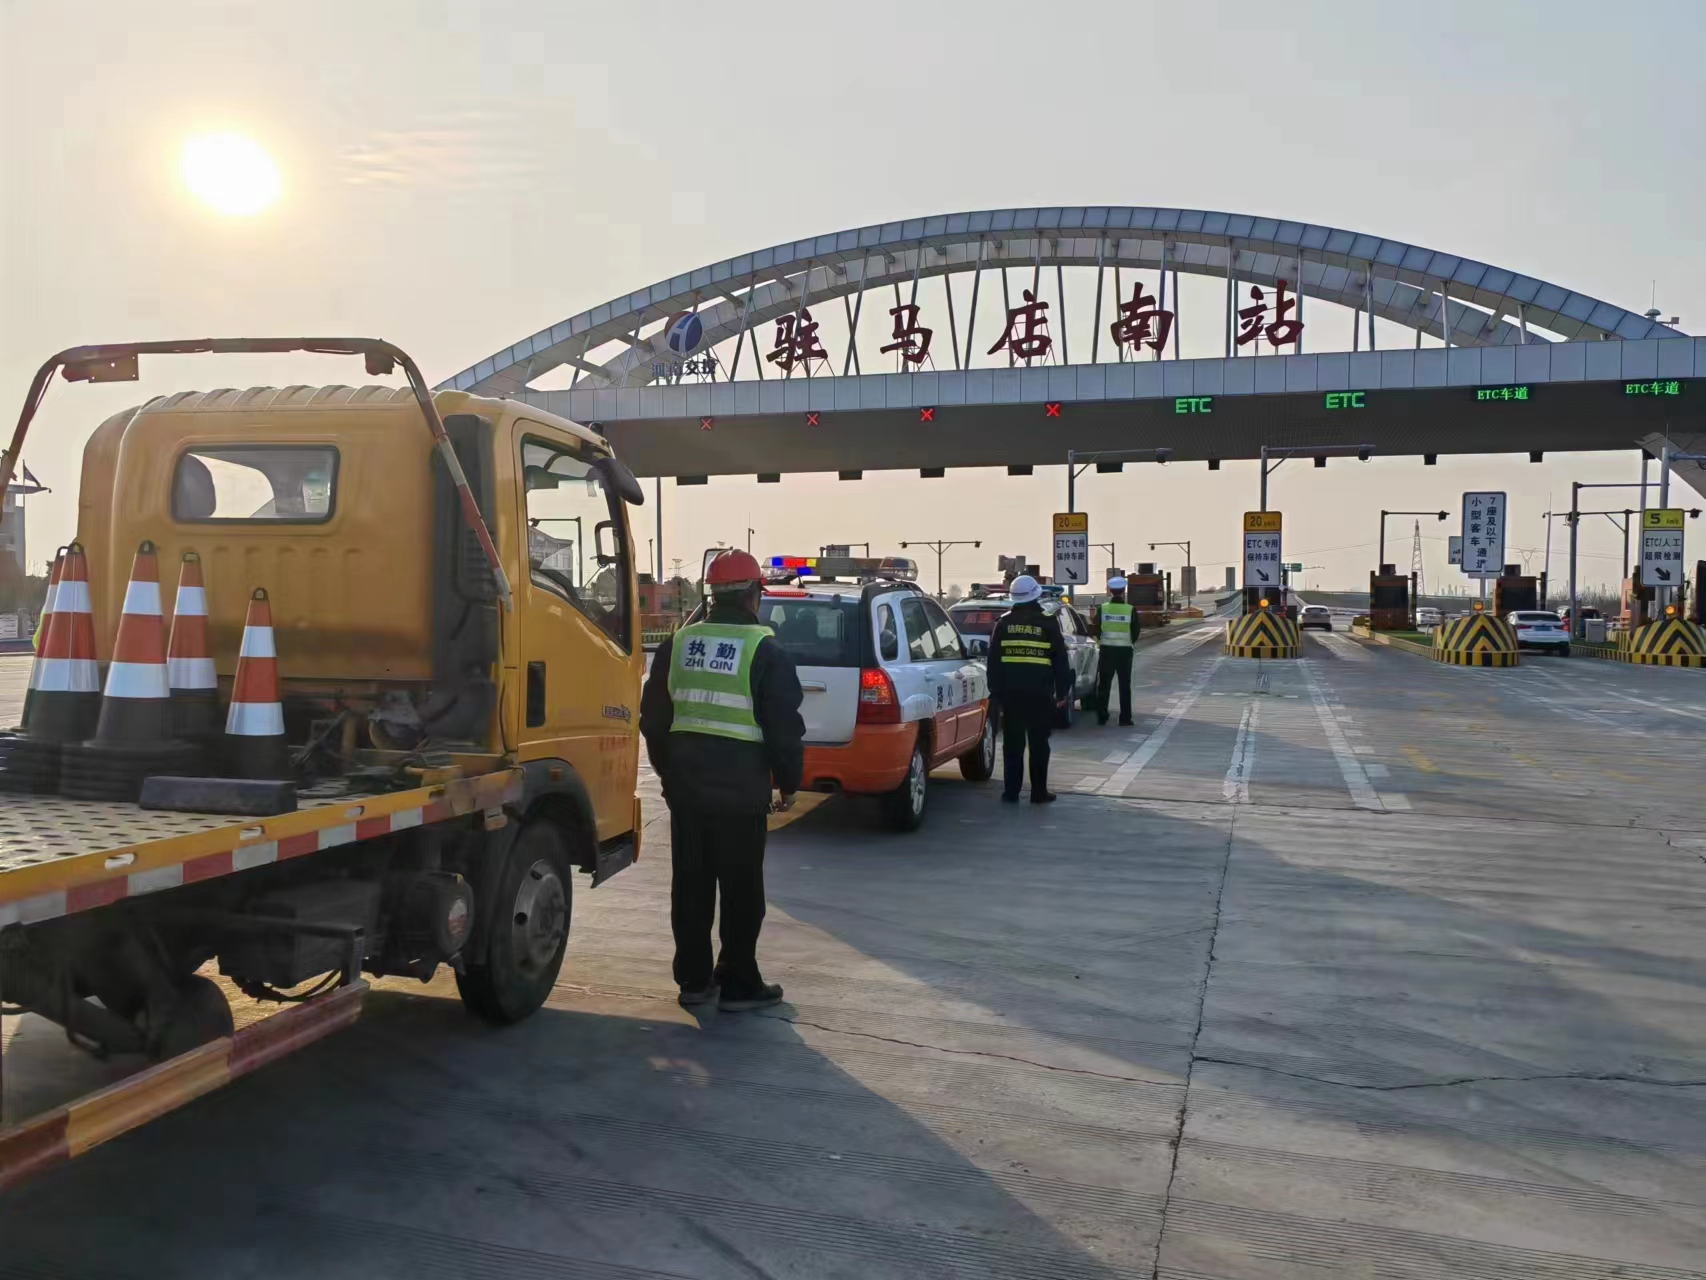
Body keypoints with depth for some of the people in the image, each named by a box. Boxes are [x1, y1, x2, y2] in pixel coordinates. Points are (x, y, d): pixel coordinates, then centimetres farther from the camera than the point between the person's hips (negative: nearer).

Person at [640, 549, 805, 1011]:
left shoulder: (677, 645, 7)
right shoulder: (765, 652, -8)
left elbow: (652, 718, 12)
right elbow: (784, 728, -9)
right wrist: (788, 782, 4)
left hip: (684, 784, 5)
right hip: (740, 788, -5)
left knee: (690, 885, 13)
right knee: (741, 889, 5)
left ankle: (694, 980, 21)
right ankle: (739, 984, 12)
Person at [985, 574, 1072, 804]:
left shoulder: (1004, 623, 5)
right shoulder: (1048, 623, -1)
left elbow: (993, 660, 7)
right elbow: (1060, 660, 2)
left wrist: (995, 690, 12)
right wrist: (1062, 692, 7)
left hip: (1010, 692, 2)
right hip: (1040, 693, -2)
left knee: (1012, 743, 7)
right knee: (1038, 744, 5)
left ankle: (1011, 791, 6)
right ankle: (1039, 792, 8)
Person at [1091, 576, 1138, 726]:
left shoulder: (1102, 608, -6)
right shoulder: (1130, 610, -7)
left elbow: (1096, 630, -1)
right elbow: (1135, 633, -2)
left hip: (1106, 650, 1)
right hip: (1124, 650, 0)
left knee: (1103, 685, 8)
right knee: (1124, 685, 8)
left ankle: (1101, 717, 6)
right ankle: (1125, 718, 7)